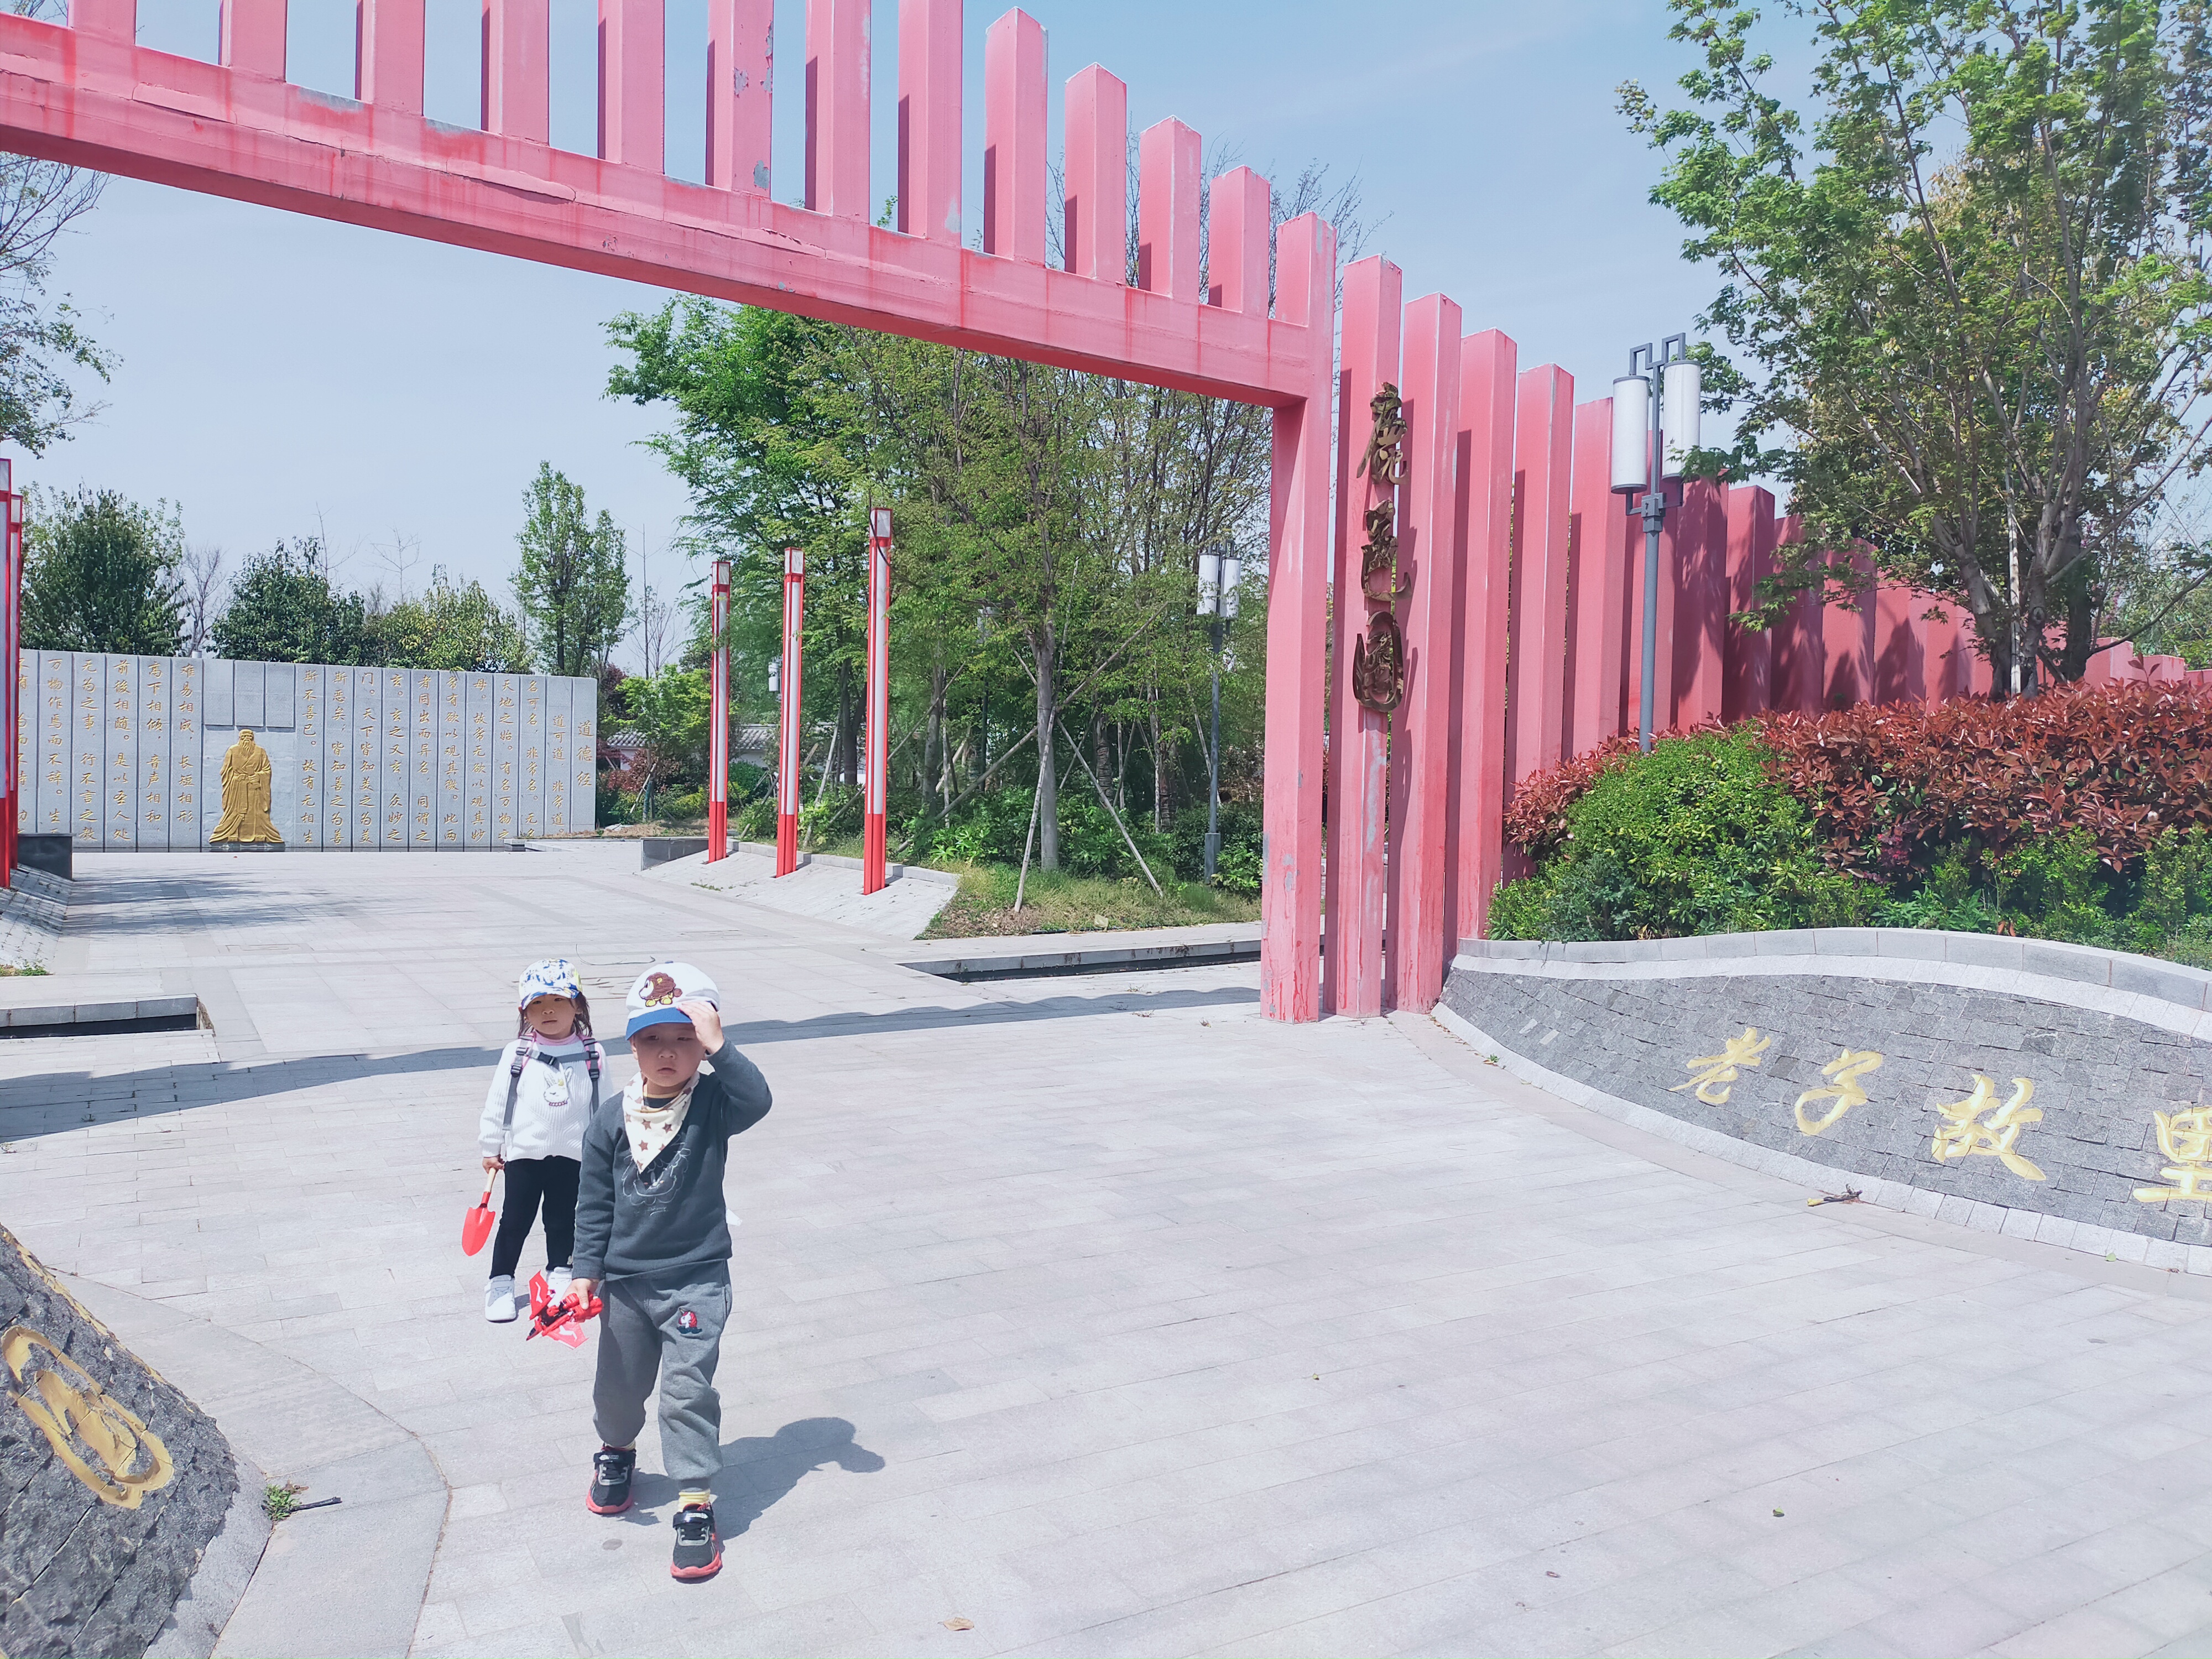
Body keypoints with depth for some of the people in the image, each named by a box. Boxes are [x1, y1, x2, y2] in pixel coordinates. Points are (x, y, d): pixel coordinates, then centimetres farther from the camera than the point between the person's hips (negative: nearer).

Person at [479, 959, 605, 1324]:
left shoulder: (592, 1055, -4)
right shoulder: (516, 1054, -6)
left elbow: (604, 1106, 3)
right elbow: (497, 1102, 0)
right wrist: (490, 1149, 3)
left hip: (572, 1155, 1)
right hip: (523, 1154, -1)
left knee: (563, 1219, 14)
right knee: (515, 1221, 7)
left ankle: (559, 1274, 32)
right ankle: (501, 1283, 21)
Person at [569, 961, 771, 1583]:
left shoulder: (712, 1104, -12)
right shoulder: (611, 1119, -5)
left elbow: (757, 1099, -35)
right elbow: (595, 1204, 1)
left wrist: (717, 1047, -40)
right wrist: (586, 1271, -2)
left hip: (696, 1279, -3)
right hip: (625, 1281, 4)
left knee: (689, 1389, -6)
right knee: (618, 1383, 21)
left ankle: (696, 1503, 7)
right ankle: (616, 1451, 51)